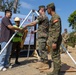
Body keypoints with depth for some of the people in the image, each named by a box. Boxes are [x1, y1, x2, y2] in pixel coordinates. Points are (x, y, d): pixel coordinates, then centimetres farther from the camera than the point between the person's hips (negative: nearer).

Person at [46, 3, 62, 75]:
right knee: (56, 56, 12)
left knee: (55, 56, -6)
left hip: (55, 40, -10)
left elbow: (57, 30, -22)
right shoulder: (54, 17, 18)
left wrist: (54, 42, -25)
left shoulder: (56, 17, -14)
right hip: (54, 40, 10)